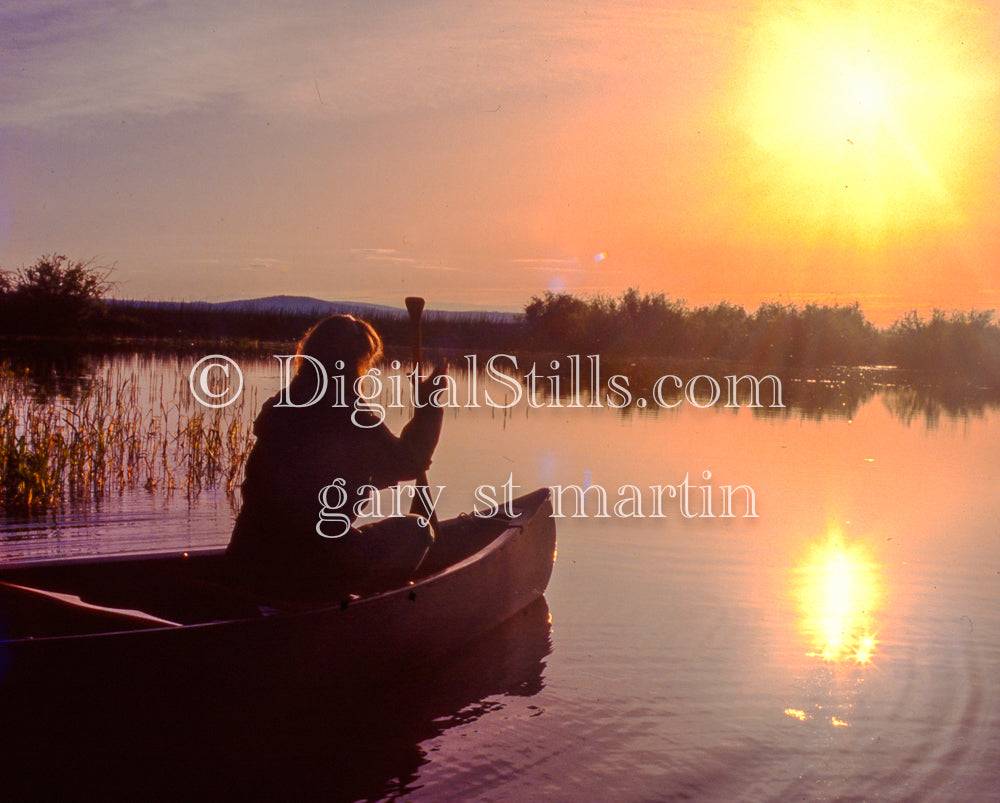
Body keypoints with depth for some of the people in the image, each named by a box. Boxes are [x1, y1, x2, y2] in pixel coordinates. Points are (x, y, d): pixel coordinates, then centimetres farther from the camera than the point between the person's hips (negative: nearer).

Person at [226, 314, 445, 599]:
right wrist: (428, 405, 17)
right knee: (415, 531, 12)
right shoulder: (354, 421, -13)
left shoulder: (276, 409, 4)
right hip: (308, 573, -7)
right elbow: (408, 463, 5)